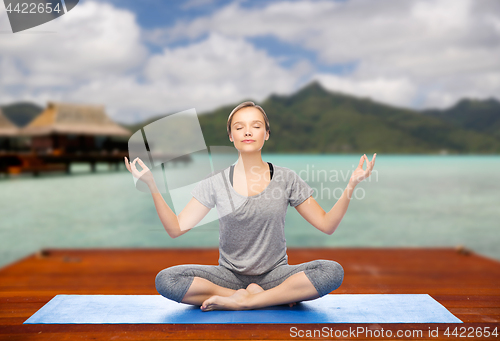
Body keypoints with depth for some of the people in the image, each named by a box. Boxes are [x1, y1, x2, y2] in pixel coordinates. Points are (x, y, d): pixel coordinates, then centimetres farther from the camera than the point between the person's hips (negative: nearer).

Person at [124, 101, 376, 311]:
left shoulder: (286, 178, 0)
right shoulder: (216, 183, 0)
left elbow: (327, 225, 1)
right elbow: (176, 229, -4)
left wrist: (351, 186, -12)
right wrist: (152, 185, -14)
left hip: (275, 273, 0)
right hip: (230, 274, 1)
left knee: (332, 271, -27)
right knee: (165, 279, -24)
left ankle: (241, 301, -20)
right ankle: (277, 297, -18)